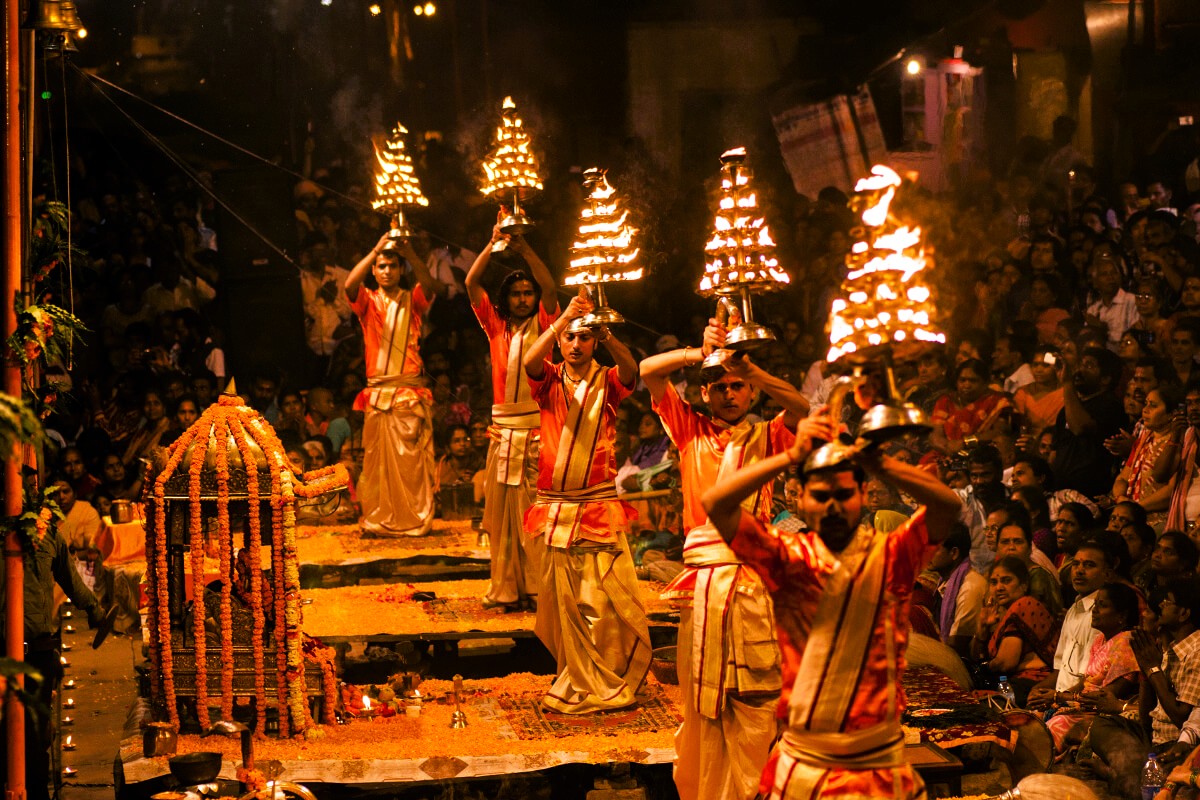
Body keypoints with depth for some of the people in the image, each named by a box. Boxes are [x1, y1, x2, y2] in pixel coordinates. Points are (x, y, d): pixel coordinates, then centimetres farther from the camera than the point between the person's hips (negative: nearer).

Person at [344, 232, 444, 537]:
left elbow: (430, 286, -12)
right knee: (378, 460, 0)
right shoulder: (369, 302, 10)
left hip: (410, 392, -1)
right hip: (377, 393, 1)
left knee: (413, 460, -3)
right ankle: (378, 521, 4)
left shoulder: (412, 301, 10)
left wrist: (410, 254, -23)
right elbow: (349, 286, -11)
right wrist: (375, 251, -14)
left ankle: (415, 521, 1)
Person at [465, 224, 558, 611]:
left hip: (538, 426, -3)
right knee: (501, 509, 4)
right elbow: (471, 282, 5)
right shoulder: (496, 326, 11)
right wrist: (494, 244, -3)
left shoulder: (542, 324, 5)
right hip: (503, 428, 3)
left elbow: (550, 288, -11)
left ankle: (538, 587, -3)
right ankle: (505, 588, 9)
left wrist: (524, 248, -15)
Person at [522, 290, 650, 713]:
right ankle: (580, 683, 17)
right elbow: (530, 361, -16)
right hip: (555, 508, 2)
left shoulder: (606, 382, 4)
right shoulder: (550, 381, 6)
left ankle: (608, 682, 7)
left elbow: (631, 370, -19)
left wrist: (605, 333, -35)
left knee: (608, 600, -6)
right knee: (564, 602, 6)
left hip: (600, 507, -2)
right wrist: (565, 318, -27)